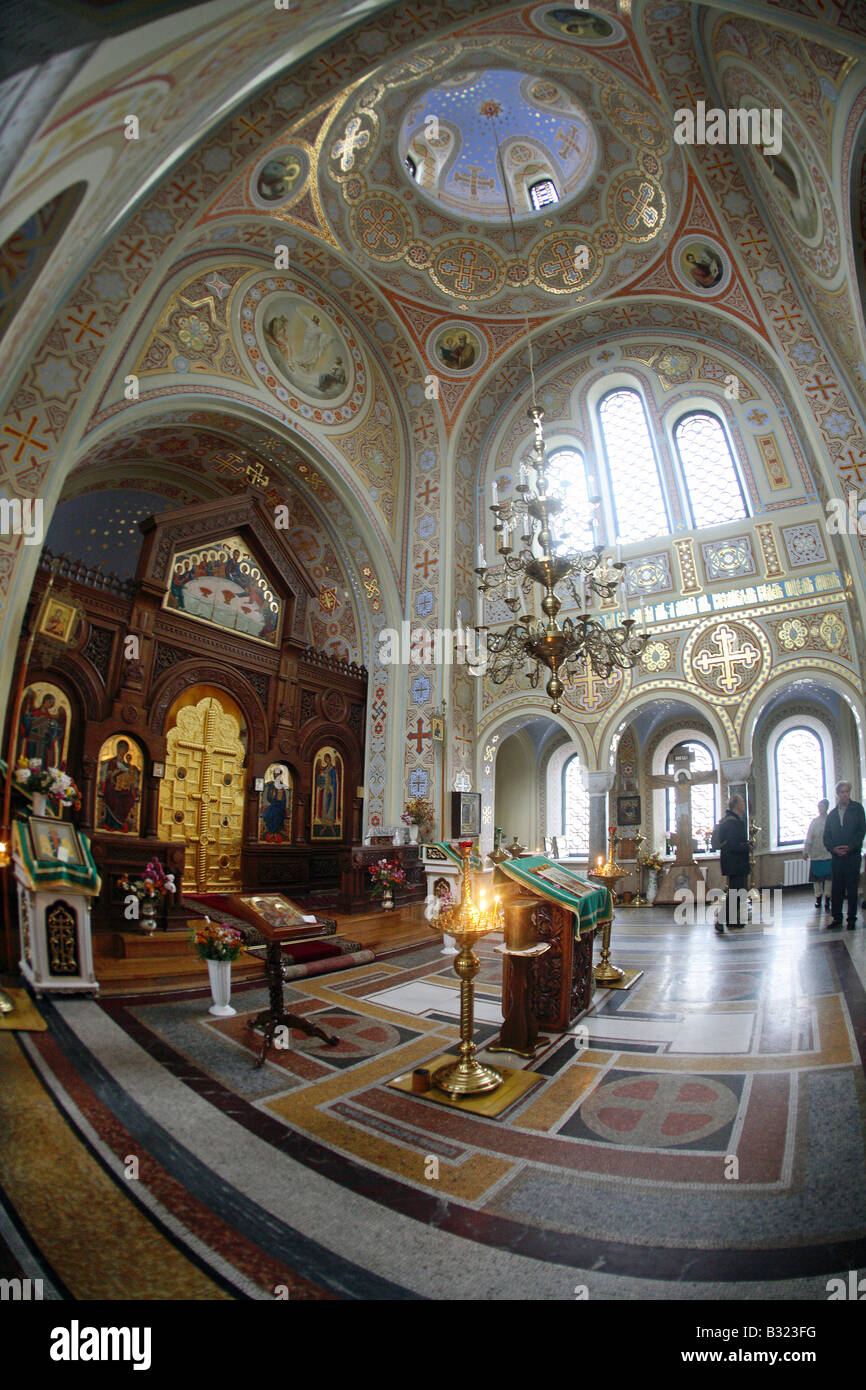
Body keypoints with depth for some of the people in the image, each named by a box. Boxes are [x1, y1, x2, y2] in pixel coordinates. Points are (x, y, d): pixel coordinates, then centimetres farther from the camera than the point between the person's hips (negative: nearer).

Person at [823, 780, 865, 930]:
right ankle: (836, 918, 11)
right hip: (836, 856, 3)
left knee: (852, 887, 0)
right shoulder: (832, 814, 13)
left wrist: (850, 847, -14)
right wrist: (833, 848, -7)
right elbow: (826, 836, 11)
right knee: (836, 888, 5)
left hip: (852, 854, -3)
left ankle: (852, 919, 9)